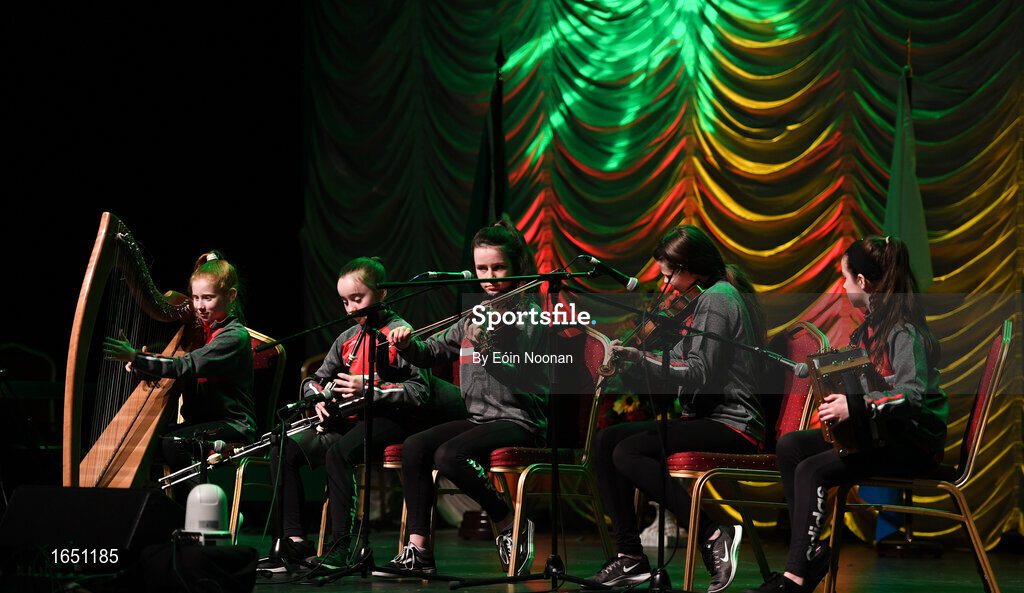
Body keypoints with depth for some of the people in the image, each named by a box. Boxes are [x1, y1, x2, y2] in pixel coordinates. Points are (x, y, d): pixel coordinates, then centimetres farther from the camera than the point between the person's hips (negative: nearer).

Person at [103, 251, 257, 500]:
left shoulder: (235, 337, -14)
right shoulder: (197, 329, 13)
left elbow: (188, 367, -27)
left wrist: (136, 358, -34)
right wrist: (144, 363, -9)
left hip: (233, 425, -8)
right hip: (200, 421, 8)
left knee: (172, 443, -30)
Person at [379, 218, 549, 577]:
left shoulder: (529, 314, -6)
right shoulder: (475, 317, 15)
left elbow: (521, 370, -19)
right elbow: (432, 353, 18)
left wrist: (488, 345, -33)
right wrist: (407, 344, -1)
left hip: (521, 421, -7)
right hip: (480, 418, 7)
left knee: (449, 455, -29)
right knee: (414, 447, -14)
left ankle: (512, 523, -11)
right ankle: (418, 549, -13)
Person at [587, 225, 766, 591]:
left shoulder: (717, 300, -10)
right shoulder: (707, 299, 22)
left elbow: (698, 375, -20)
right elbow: (681, 375, 19)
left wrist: (639, 358, -20)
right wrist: (629, 365, 8)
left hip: (731, 424, -10)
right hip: (708, 417, 10)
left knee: (628, 453, -25)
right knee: (605, 441, -1)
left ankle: (713, 535, -22)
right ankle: (629, 555, -6)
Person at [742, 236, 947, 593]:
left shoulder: (905, 332, -16)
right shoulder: (868, 328, 15)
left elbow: (911, 394, -30)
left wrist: (855, 407, -35)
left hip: (913, 443, -10)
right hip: (876, 433, 10)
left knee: (812, 470, -24)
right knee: (789, 446, -3)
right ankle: (811, 550, -9)